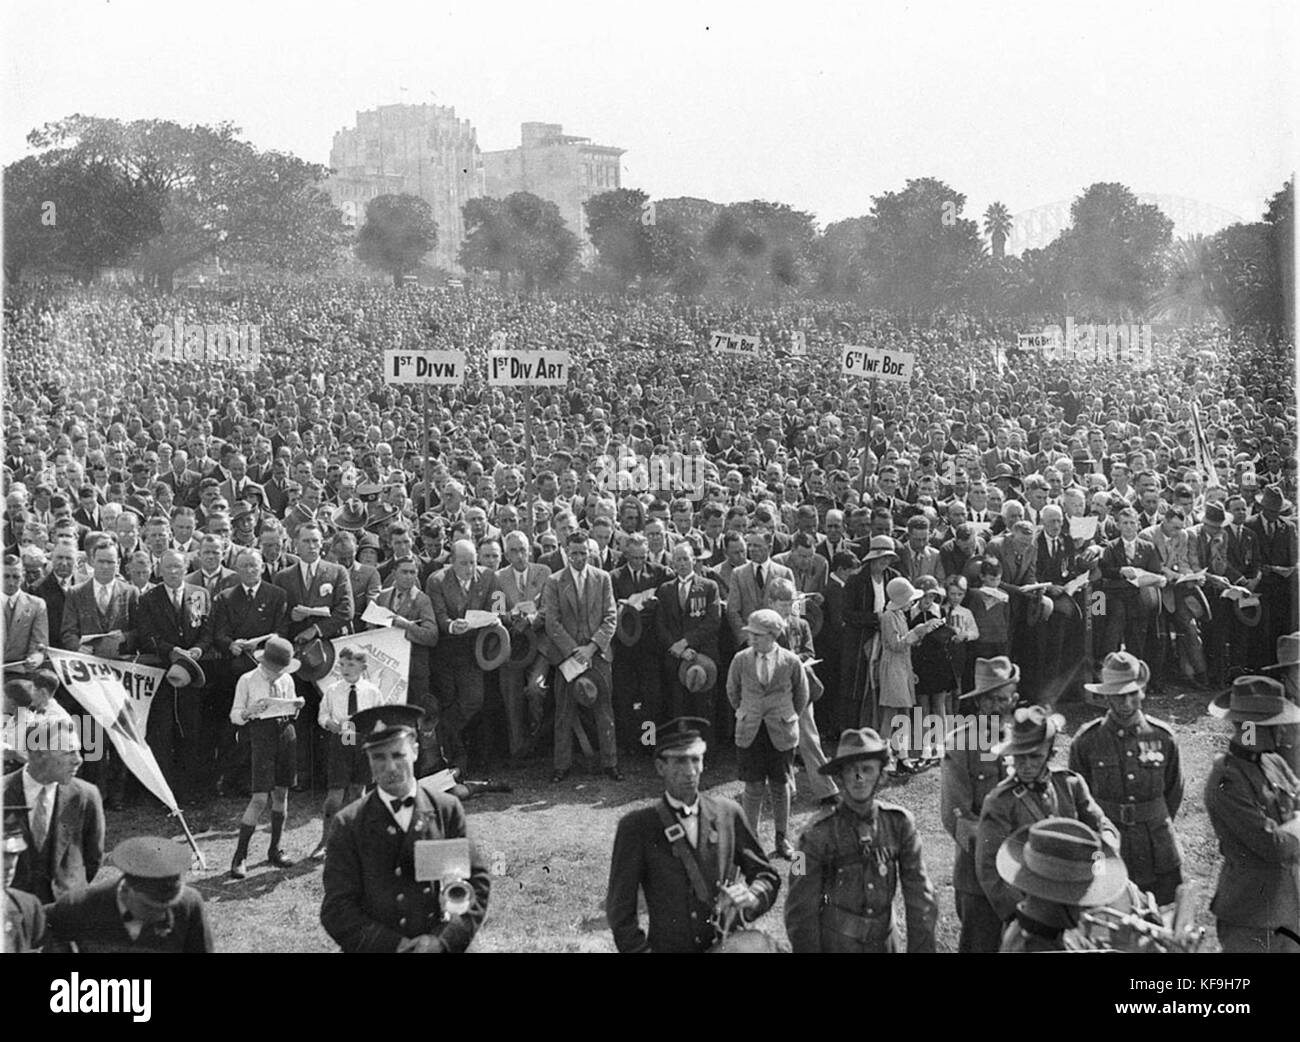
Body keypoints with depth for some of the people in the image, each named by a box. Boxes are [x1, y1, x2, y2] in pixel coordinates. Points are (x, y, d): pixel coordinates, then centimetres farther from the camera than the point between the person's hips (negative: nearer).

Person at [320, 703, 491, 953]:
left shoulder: (447, 809, 7)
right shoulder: (348, 824, 3)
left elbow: (477, 883, 7)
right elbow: (337, 909, 1)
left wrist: (442, 940, -5)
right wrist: (393, 945, -9)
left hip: (441, 947, 0)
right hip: (376, 948, 0)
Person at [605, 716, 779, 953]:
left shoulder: (728, 814, 4)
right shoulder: (637, 827, -5)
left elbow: (767, 875, 11)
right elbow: (620, 907, -3)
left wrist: (751, 897, -9)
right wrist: (640, 949, -13)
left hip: (728, 947, 3)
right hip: (668, 947, -3)